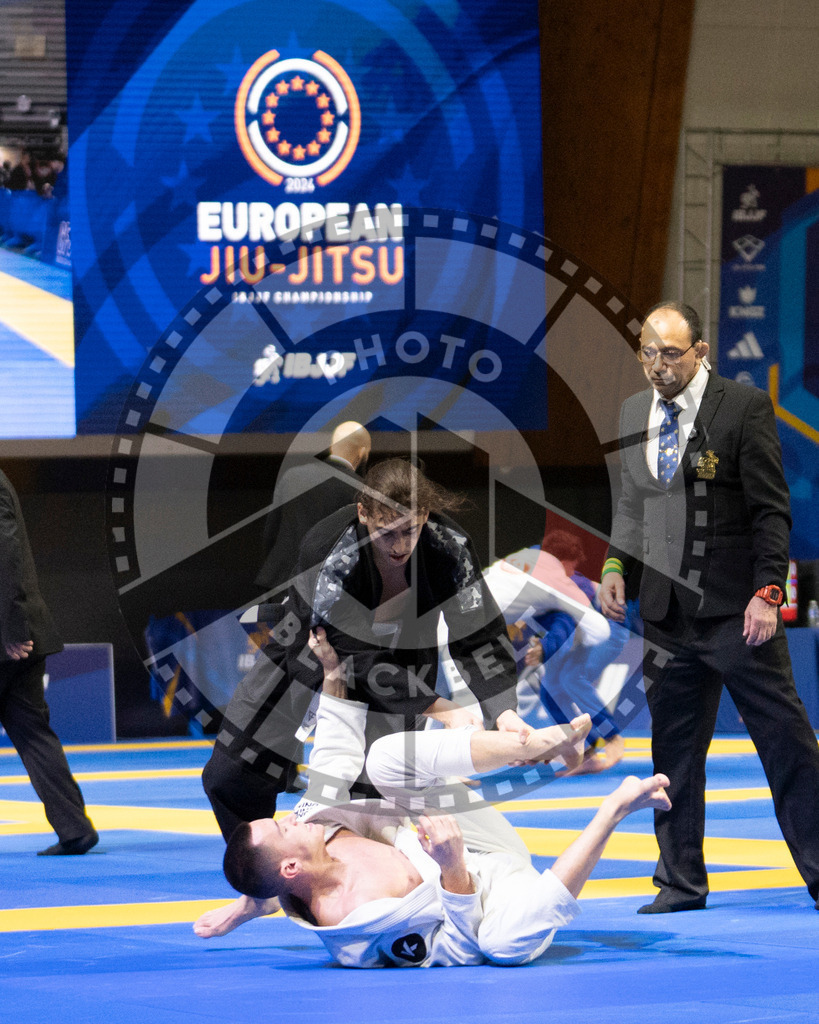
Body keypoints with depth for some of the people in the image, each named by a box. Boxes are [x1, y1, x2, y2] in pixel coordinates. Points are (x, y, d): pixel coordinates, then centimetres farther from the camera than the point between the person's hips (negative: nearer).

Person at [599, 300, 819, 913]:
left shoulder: (745, 408, -6)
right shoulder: (634, 415, 11)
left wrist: (767, 592, -14)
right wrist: (617, 564, 5)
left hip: (735, 610, -5)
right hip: (667, 613, 5)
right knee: (674, 750, 9)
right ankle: (681, 881, 18)